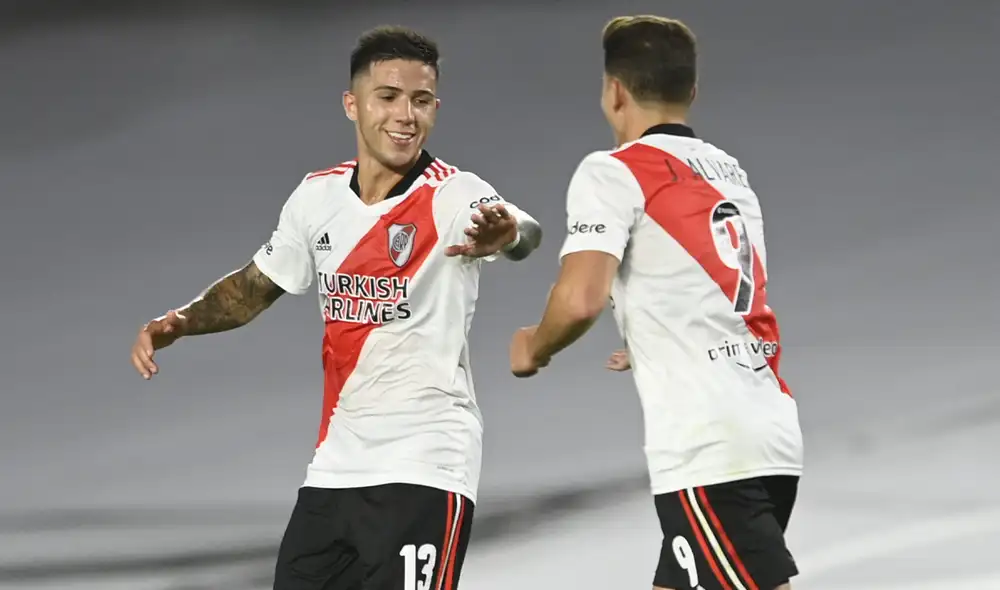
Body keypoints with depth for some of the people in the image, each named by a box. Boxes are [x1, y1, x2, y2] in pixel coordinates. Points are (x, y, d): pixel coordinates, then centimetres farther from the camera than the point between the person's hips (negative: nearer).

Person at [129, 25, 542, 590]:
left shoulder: (454, 195, -14)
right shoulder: (318, 196, 5)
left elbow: (525, 232, -36)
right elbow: (257, 286, 20)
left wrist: (506, 232, -60)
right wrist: (179, 323, 4)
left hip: (423, 469, -6)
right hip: (335, 466, 6)